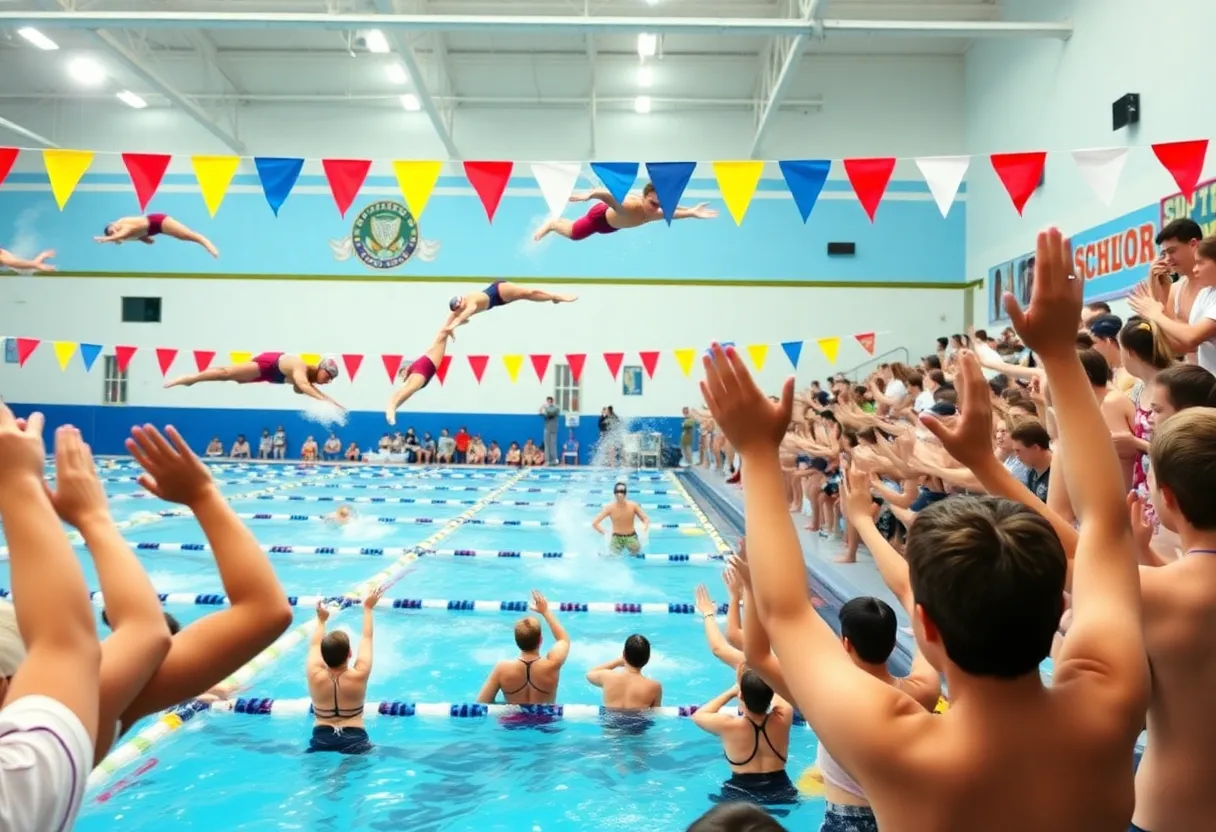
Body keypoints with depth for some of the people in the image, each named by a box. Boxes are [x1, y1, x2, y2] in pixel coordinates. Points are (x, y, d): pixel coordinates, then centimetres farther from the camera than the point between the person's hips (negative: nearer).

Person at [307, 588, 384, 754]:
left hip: (321, 739, 2)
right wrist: (368, 609, 18)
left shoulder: (315, 677, -7)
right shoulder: (359, 676, -9)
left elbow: (314, 646, 12)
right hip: (354, 739, -2)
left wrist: (321, 620, 28)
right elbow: (366, 639, 5)